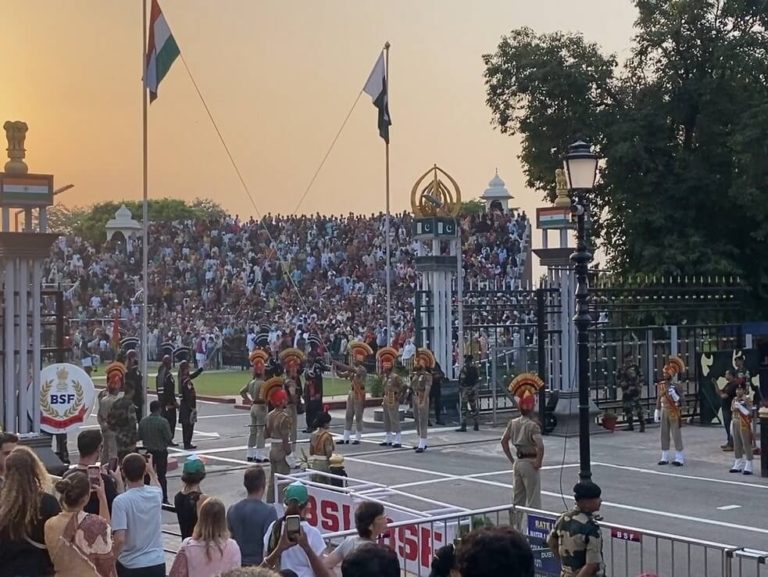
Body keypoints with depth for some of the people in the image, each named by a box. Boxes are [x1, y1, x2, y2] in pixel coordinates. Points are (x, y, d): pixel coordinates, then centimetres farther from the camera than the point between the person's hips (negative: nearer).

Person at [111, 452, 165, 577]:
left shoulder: (120, 501, -18)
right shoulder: (156, 494, -2)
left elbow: (120, 539, -23)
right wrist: (151, 470, 43)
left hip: (130, 566, -4)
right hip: (157, 563, 4)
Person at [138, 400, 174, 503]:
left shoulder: (143, 421, -5)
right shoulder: (163, 422, -19)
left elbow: (139, 437, 1)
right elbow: (169, 438, -17)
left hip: (147, 451, 4)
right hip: (160, 451, -4)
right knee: (161, 476, 4)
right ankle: (164, 499, 5)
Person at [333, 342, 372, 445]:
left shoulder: (362, 369, -15)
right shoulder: (352, 369, 10)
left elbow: (350, 369, -30)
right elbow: (342, 375, 10)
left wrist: (339, 364, -28)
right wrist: (336, 368, -7)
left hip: (359, 395, -8)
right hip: (351, 394, 8)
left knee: (358, 417, -1)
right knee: (348, 416, 7)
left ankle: (358, 438, 5)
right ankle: (346, 438, 10)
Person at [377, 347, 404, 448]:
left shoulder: (395, 377, -14)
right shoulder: (385, 376, 8)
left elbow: (403, 387, -15)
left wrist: (398, 396, -11)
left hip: (393, 402, -9)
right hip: (386, 401, 9)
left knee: (394, 420, -7)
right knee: (387, 421, 12)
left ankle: (397, 441, -6)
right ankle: (388, 439, 20)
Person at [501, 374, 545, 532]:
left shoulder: (513, 423, 2)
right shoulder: (533, 425, -18)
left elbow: (504, 441, 8)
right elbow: (540, 446, -29)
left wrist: (511, 459, 13)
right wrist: (538, 462, -16)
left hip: (517, 463, 7)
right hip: (530, 463, -7)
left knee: (517, 499, 16)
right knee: (533, 501, 1)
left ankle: (516, 529, 22)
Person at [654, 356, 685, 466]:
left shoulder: (675, 386, -10)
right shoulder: (660, 385, 6)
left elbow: (680, 401, -13)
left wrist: (674, 394, -29)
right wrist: (657, 412, 11)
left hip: (674, 413, -5)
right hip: (664, 413, 5)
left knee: (676, 434, -3)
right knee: (664, 434, 7)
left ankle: (679, 458, 0)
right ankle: (665, 457, 13)